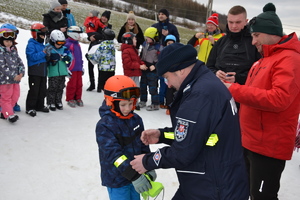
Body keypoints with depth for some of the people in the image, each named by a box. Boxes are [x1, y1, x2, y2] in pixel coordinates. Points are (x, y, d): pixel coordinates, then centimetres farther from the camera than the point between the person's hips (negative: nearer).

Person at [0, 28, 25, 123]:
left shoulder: (14, 51, 12)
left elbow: (20, 62, 9)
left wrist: (21, 73, -9)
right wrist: (13, 76, -22)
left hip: (16, 78, 8)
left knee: (15, 96, 12)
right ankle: (9, 114, 1)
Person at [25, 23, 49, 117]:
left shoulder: (42, 45, 17)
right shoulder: (31, 45, -9)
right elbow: (33, 57, -22)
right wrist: (43, 53, -24)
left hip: (43, 71, 8)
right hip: (34, 72, -8)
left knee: (43, 90, 14)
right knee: (34, 90, -5)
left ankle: (40, 106, 26)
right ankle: (30, 108, 3)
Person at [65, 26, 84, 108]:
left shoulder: (78, 44, 15)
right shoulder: (68, 45, -12)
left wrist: (82, 66, 23)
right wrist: (67, 69, -14)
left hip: (79, 69, 8)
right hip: (72, 69, -8)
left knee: (79, 84, 11)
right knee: (72, 85, 0)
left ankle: (78, 98, 21)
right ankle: (70, 99, 12)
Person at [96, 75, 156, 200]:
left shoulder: (136, 119, 0)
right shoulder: (104, 125, -21)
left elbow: (144, 145, 8)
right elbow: (113, 154, -27)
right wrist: (134, 175, -31)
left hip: (136, 174, 6)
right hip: (117, 180, -6)